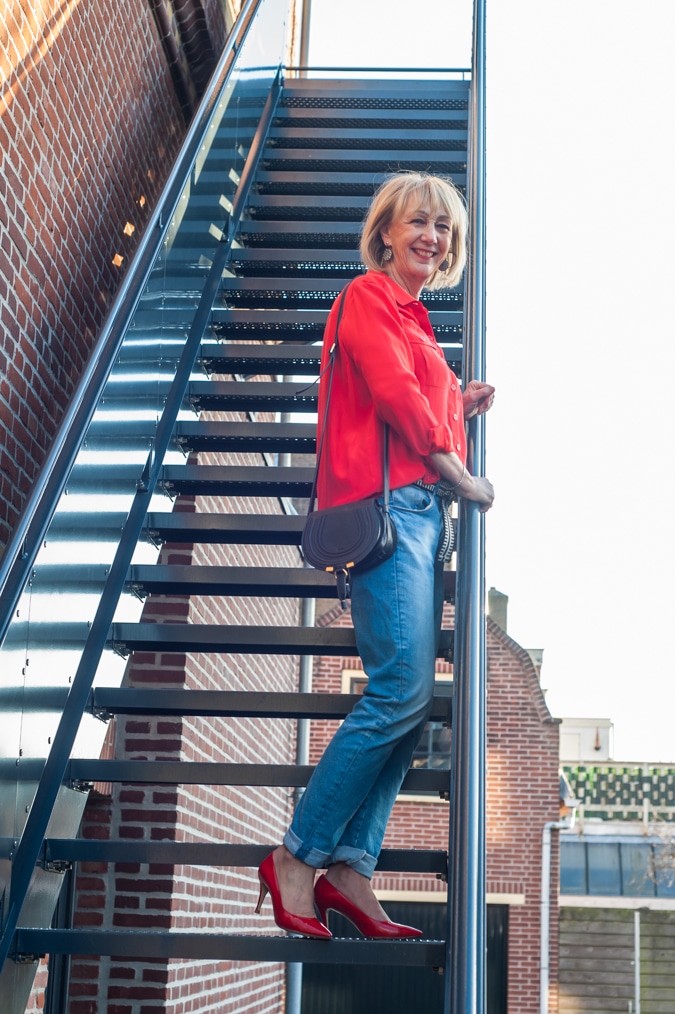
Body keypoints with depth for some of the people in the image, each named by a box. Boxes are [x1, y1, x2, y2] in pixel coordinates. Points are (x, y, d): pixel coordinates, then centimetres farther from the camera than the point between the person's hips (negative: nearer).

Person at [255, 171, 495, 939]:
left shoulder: (414, 320, 27)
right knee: (403, 690, -17)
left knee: (411, 702, 2)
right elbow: (394, 393, -11)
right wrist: (464, 478, -6)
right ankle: (296, 859, -9)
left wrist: (461, 408, 14)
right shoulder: (370, 296, 1)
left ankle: (350, 871, 2)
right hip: (387, 503, -9)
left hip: (422, 513, 10)